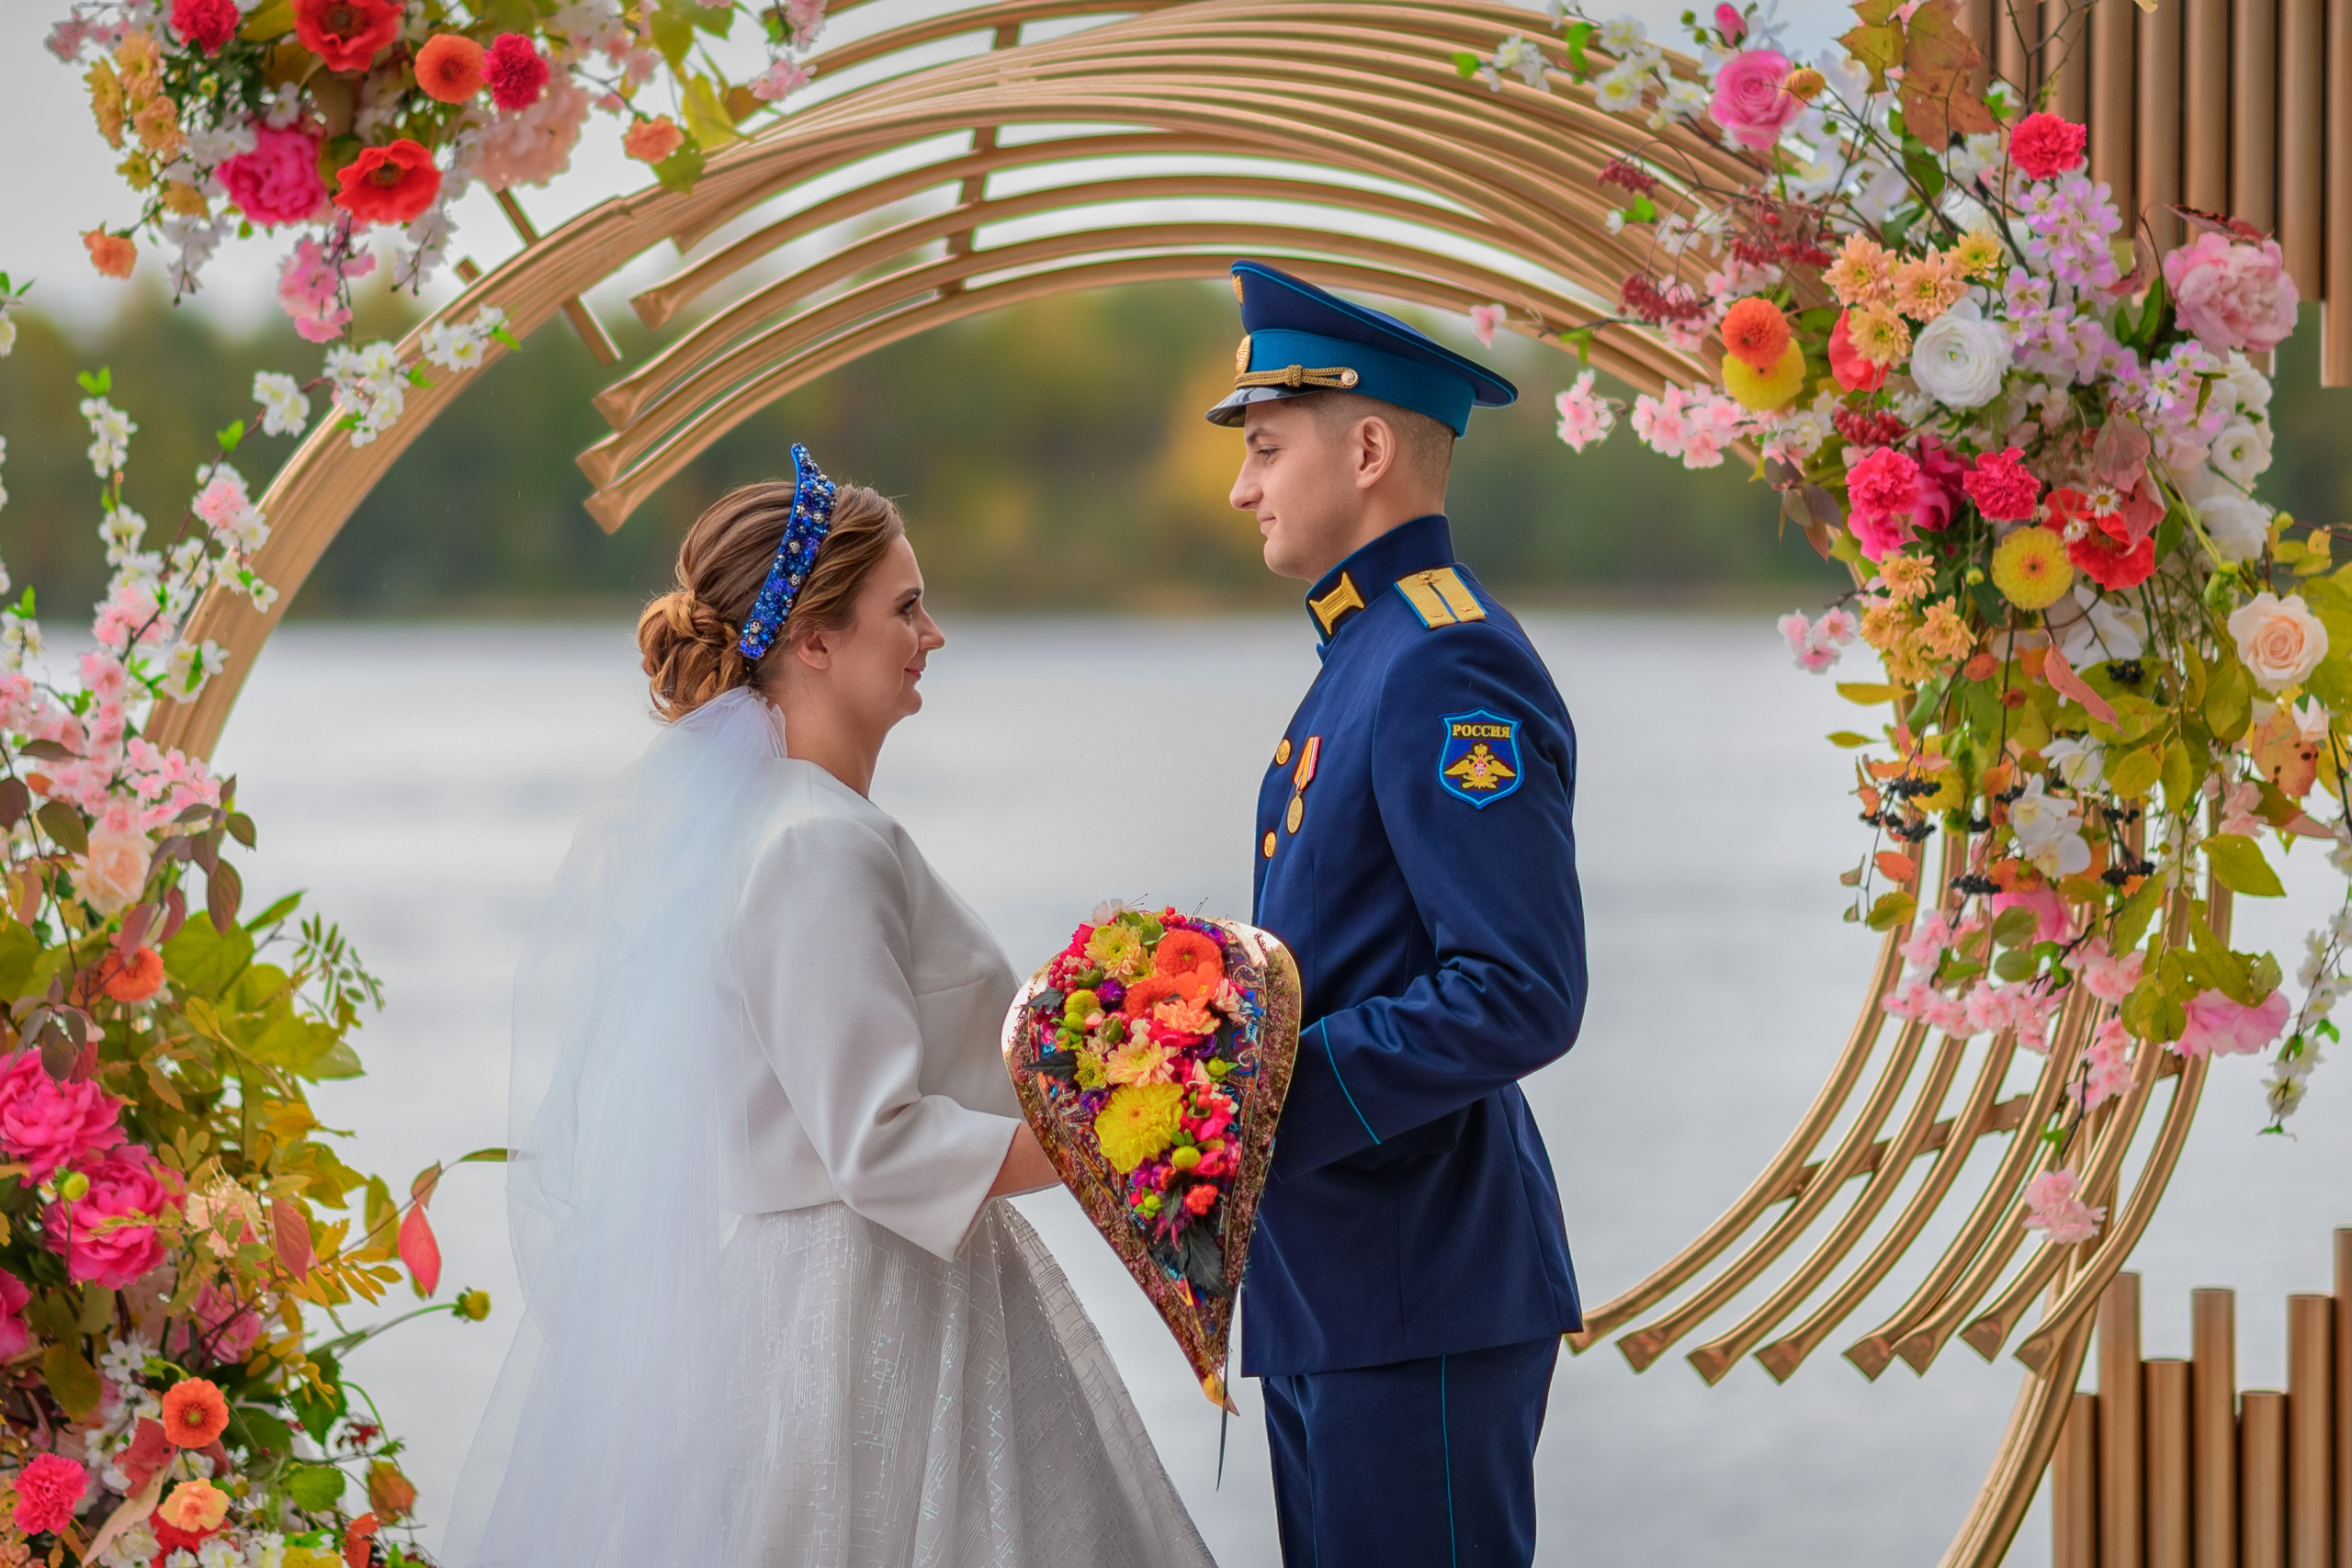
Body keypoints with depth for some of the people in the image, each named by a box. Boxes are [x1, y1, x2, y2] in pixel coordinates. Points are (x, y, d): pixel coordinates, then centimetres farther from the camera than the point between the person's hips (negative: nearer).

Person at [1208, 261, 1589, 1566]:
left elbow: (1521, 997, -23)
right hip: (1327, 1293, 10)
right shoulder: (1364, 658, 17)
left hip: (1421, 1299, -10)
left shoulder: (1451, 671, -16)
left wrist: (1266, 1099, -25)